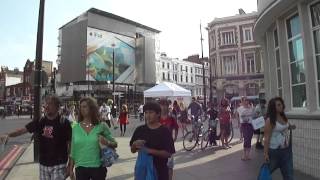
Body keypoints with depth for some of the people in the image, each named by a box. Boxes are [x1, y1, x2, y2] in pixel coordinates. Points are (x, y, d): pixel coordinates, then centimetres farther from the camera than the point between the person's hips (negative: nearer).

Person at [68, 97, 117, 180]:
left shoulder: (101, 126, -6)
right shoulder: (75, 128, 0)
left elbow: (115, 144, 0)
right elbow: (73, 151, 6)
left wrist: (107, 143, -20)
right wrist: (71, 169, 8)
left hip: (98, 168, -1)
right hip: (80, 168, 2)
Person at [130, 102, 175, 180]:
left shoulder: (165, 131, -9)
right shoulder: (140, 130, 1)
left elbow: (168, 154, -15)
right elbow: (133, 150, 8)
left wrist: (149, 150, -24)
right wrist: (135, 144, -14)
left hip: (160, 171, -2)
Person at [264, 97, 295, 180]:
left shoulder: (284, 117, 2)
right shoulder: (270, 120, -19)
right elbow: (267, 138, -19)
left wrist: (290, 127, 1)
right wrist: (266, 153, -20)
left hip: (286, 149, 7)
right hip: (274, 151, -6)